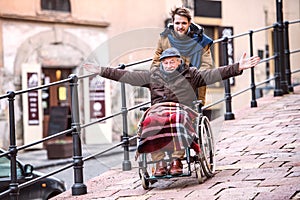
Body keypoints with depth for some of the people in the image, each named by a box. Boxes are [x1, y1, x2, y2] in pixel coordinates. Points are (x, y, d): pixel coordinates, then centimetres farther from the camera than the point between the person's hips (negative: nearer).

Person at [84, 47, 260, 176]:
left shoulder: (190, 74, 21)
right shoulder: (153, 75, 27)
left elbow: (214, 75, 12)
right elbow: (127, 76, 26)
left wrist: (238, 67, 0)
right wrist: (102, 71, 22)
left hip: (181, 108, -2)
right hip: (158, 108, 2)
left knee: (177, 120, -40)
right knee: (151, 122, -36)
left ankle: (177, 159, -34)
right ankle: (159, 162, -32)